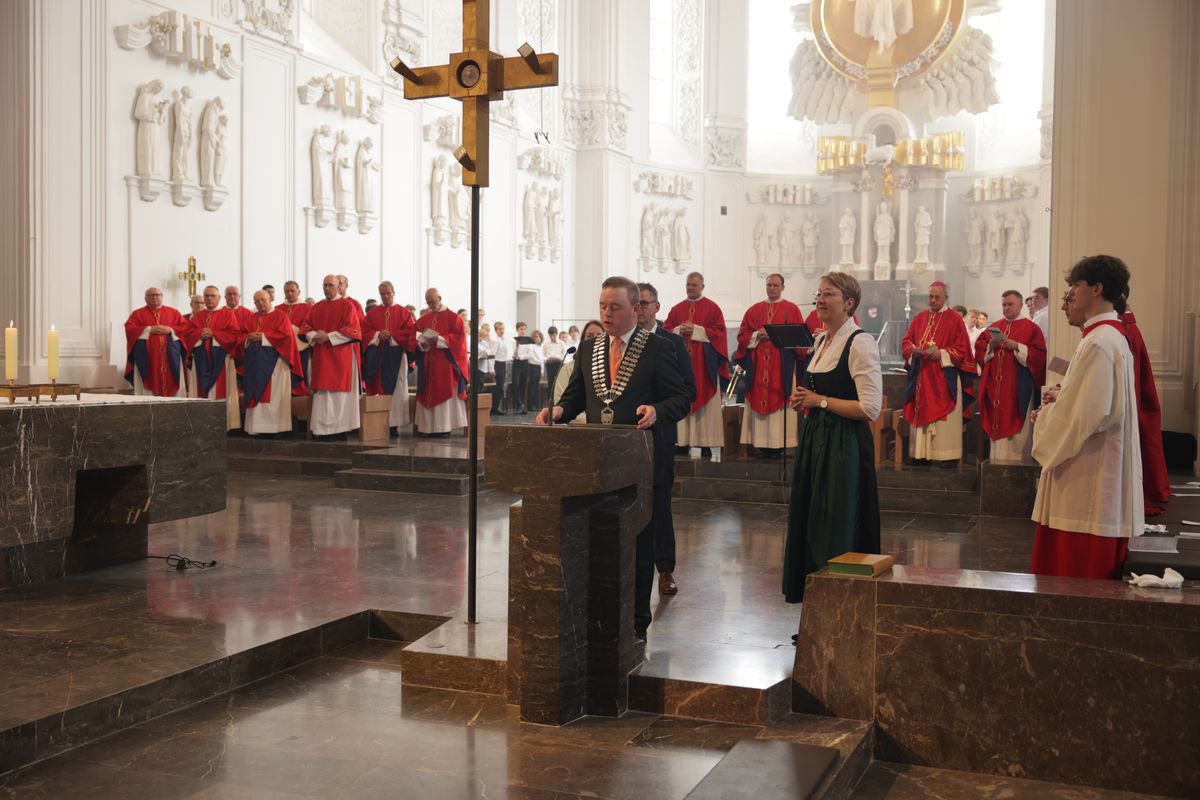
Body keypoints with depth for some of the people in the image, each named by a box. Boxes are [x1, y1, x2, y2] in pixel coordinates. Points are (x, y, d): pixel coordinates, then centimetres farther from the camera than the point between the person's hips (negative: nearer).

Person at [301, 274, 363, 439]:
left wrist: (328, 336, -14)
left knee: (338, 393, -6)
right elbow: (306, 328, 15)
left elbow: (351, 331, -9)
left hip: (341, 357, -5)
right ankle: (323, 429, 4)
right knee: (322, 394, 1)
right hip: (321, 357, 5)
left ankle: (339, 430, -2)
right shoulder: (316, 308, 15)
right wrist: (315, 336, -7)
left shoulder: (347, 306, -1)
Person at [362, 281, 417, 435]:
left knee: (395, 388, -3)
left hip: (396, 355, -1)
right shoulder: (372, 313, 12)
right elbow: (364, 330, 5)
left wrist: (392, 335, -13)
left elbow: (410, 331, -3)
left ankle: (394, 423, -2)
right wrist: (378, 335, -12)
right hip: (377, 357, 1)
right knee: (378, 387, -3)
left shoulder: (403, 312, 7)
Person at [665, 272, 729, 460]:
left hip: (704, 362, -3)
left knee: (705, 399, -5)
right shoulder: (677, 309, 15)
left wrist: (696, 330, -14)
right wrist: (679, 330, -9)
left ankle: (708, 442, -6)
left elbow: (718, 331, -5)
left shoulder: (712, 308, 4)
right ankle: (683, 440, 0)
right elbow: (667, 331, 10)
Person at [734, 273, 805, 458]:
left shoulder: (792, 309, 5)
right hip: (757, 364, 3)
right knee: (759, 399, -1)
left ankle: (778, 444, -5)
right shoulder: (754, 310, 13)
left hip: (782, 365, -3)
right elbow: (742, 335, 9)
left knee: (779, 399, -6)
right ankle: (761, 443, 1)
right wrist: (757, 335, -9)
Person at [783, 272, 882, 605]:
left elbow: (871, 407, -20)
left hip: (844, 446, -9)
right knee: (809, 526, 13)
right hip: (814, 441, 9)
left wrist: (819, 400, -14)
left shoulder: (860, 342, -13)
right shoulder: (820, 340, 13)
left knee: (837, 533, -2)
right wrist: (804, 399, 5)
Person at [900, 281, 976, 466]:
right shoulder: (919, 318, 13)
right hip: (920, 377, 4)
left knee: (943, 416, -5)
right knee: (922, 414, 5)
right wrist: (914, 350, -11)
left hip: (944, 378, -4)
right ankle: (922, 452, 10)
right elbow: (905, 342, 10)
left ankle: (947, 454, -3)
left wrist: (941, 354, -18)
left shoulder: (955, 319, -1)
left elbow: (961, 350, -5)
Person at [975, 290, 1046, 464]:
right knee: (997, 424, 6)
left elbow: (1039, 356, -9)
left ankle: (1019, 465, 0)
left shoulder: (1031, 329, 0)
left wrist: (1017, 347, -17)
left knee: (1018, 430, -5)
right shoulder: (994, 328, 14)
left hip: (1019, 387, -4)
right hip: (996, 386, 5)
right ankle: (997, 464, 12)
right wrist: (991, 346, -8)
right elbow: (979, 351, 11)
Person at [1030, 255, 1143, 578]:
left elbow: (1087, 413, -23)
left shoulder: (1098, 343, -17)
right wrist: (1062, 397, 6)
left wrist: (1045, 417, -6)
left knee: (1076, 570, -4)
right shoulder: (1113, 337, 15)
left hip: (1088, 480, -10)